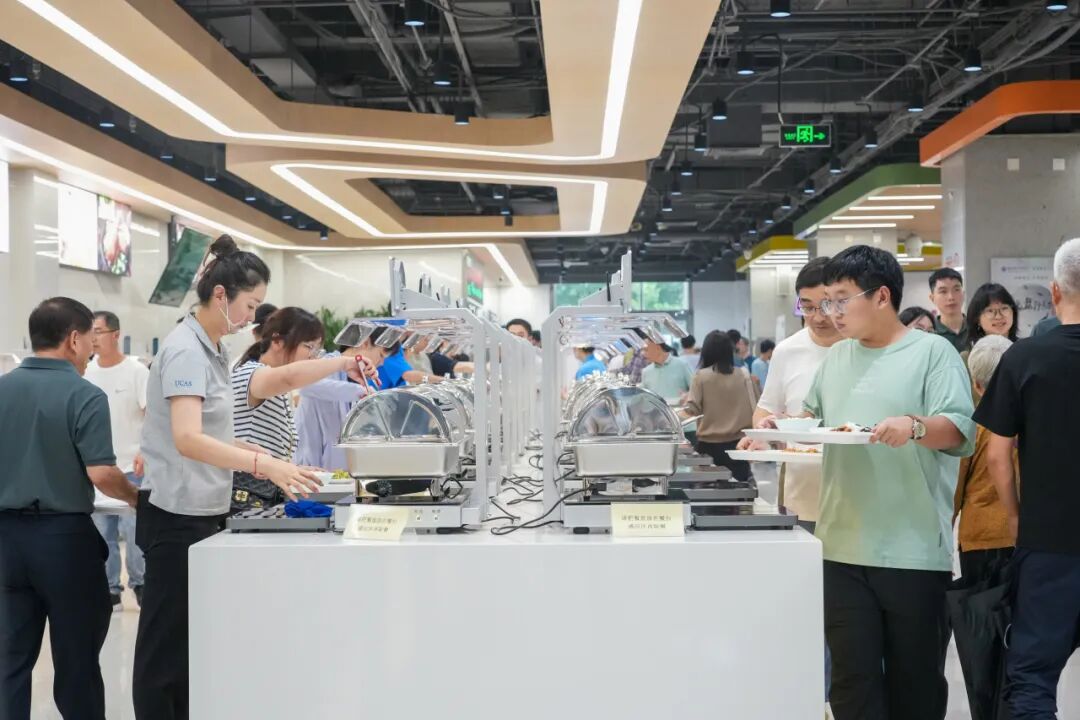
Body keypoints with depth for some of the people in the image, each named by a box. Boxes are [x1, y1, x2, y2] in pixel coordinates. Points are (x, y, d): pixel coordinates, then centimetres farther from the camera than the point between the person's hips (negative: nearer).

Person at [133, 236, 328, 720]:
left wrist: (246, 450, 5)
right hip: (178, 514, -9)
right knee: (165, 644, 0)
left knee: (192, 639, 15)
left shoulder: (210, 350, 11)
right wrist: (263, 465, -37)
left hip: (202, 511, 9)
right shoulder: (185, 351, -17)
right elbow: (187, 439, -30)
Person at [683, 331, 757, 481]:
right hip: (736, 443, 1)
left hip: (709, 445, -1)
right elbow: (755, 408, 1)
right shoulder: (743, 375, -1)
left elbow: (692, 409, -10)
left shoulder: (700, 376, -7)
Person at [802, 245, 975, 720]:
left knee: (915, 679, 9)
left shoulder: (932, 351, -3)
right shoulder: (836, 357, 14)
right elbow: (812, 417, 24)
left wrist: (915, 427, -31)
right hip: (843, 548, 4)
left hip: (914, 551, -4)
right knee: (852, 677, 5)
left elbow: (962, 432, -12)